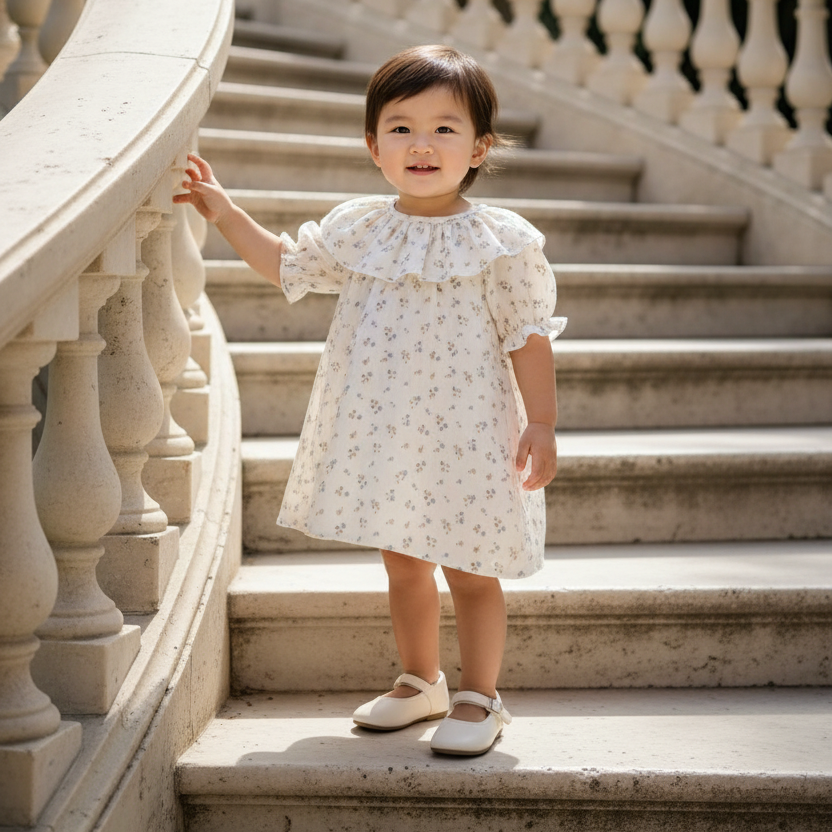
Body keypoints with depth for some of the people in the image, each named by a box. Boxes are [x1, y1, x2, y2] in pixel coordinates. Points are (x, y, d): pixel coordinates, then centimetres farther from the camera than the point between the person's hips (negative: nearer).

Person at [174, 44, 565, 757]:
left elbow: (529, 337, -8)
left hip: (464, 434, -5)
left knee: (469, 570, 4)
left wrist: (542, 423, -12)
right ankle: (419, 682, 35)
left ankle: (479, 698, 19)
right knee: (402, 563, 17)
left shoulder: (500, 242, -10)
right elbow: (288, 265, 17)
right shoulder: (358, 229, 3)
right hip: (382, 431, 5)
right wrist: (225, 213, 11)